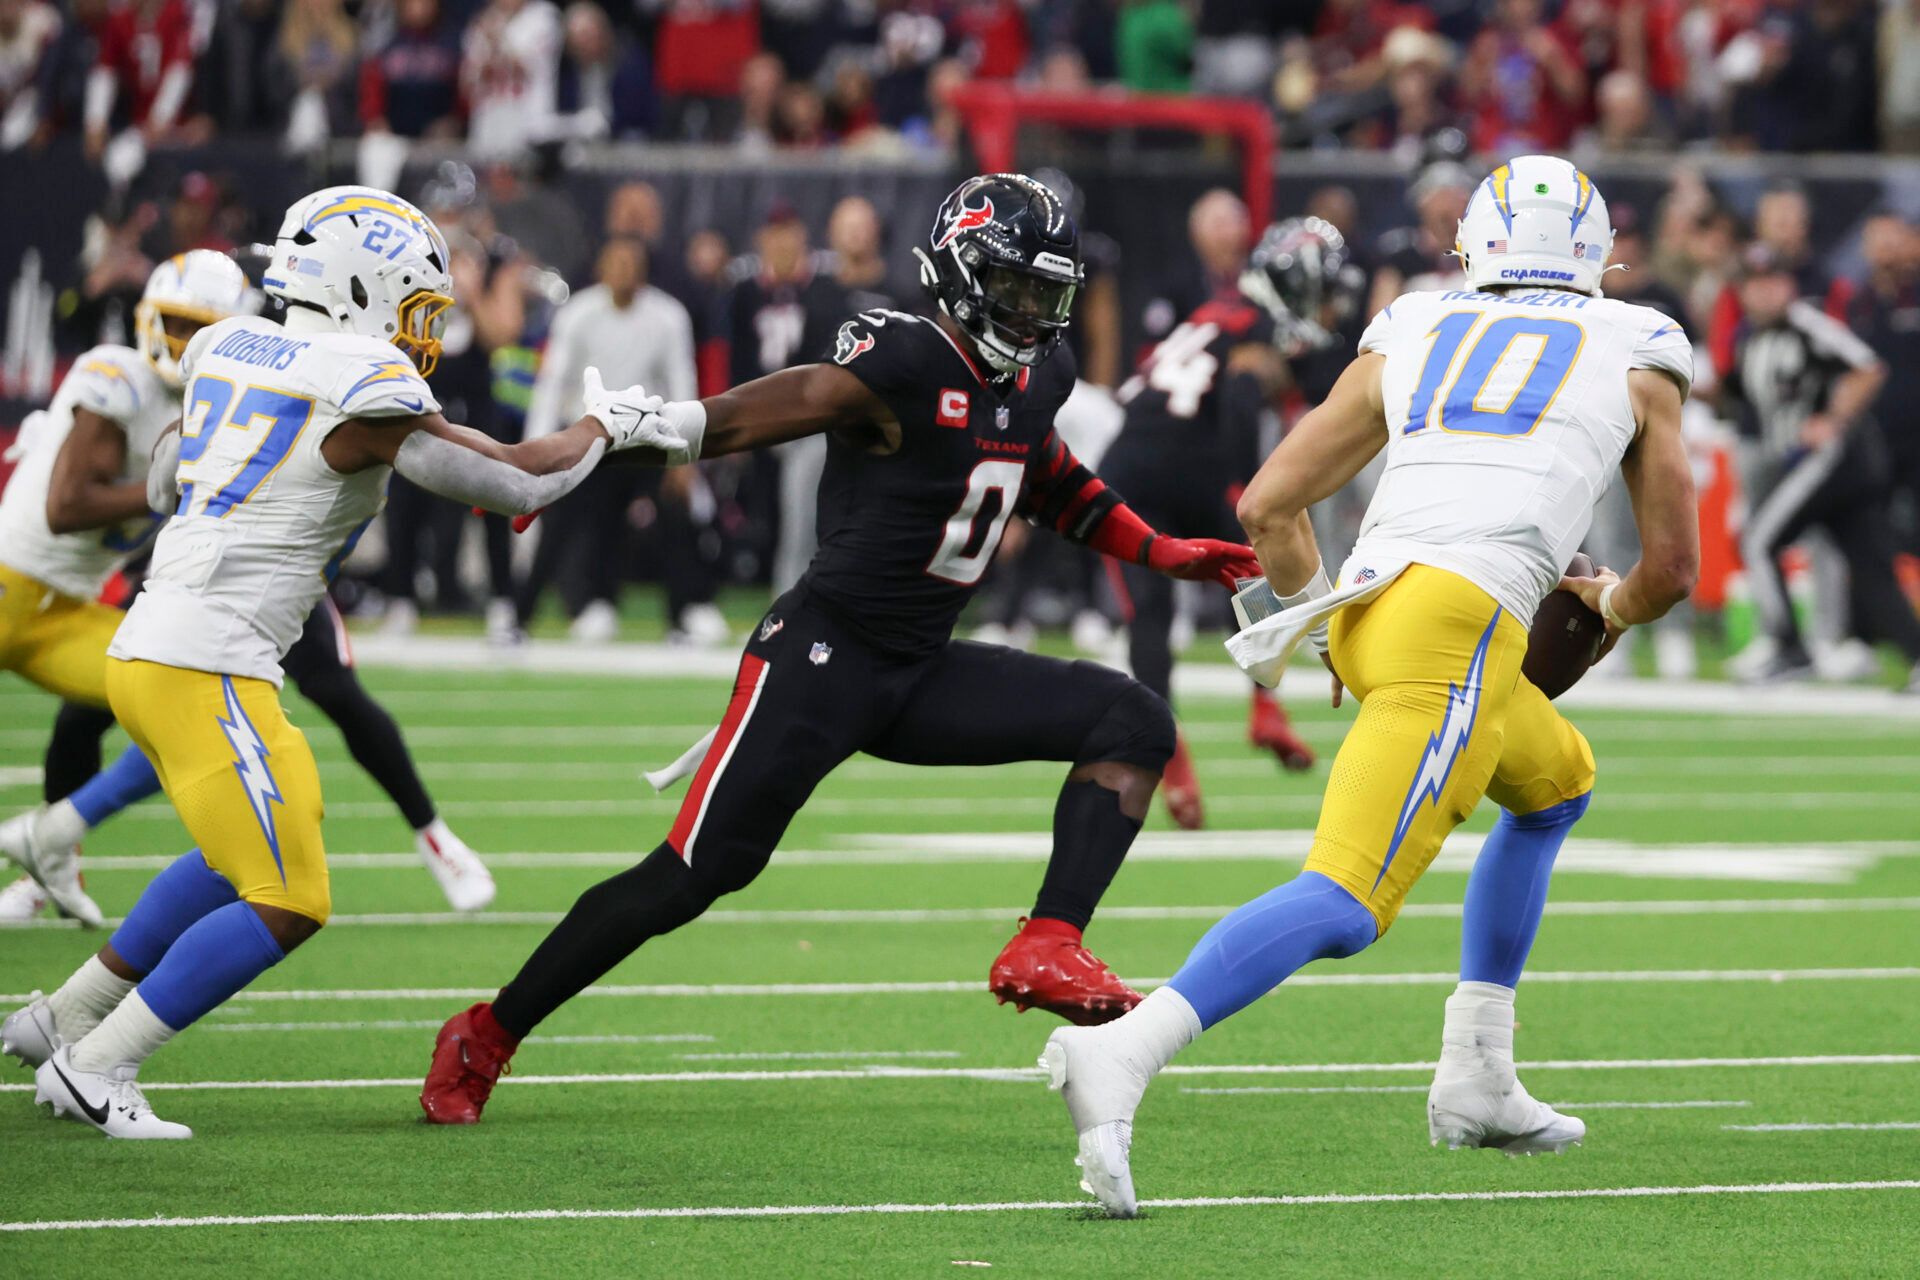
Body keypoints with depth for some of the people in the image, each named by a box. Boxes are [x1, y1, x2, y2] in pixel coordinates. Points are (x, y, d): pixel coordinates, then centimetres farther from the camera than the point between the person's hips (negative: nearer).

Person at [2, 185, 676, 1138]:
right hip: (205, 668, -9)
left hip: (143, 646, 9)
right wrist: (603, 426, 16)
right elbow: (520, 484, -3)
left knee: (239, 858, 27)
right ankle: (95, 1067, -3)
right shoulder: (367, 392, -10)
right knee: (288, 905, -4)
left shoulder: (225, 349, 12)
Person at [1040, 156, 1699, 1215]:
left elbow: (1268, 505, 20)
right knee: (1346, 904, -15)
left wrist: (1315, 611, 37)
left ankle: (1475, 1083, 27)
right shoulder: (1636, 360, 20)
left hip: (1366, 609, 5)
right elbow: (1671, 570, 26)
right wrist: (1612, 606, 48)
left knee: (1556, 783, 32)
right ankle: (1125, 1052, -37)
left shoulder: (1407, 341, 25)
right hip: (1463, 620, -5)